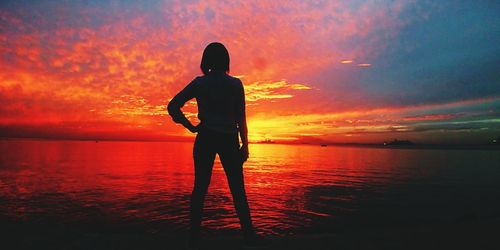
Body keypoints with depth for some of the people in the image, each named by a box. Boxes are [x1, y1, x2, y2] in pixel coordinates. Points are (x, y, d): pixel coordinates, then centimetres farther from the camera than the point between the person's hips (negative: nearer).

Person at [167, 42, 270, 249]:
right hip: (229, 140, -1)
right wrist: (245, 144, 3)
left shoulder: (199, 83, 3)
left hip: (205, 138, 2)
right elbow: (241, 118, -2)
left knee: (200, 187, 6)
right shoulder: (235, 84, -1)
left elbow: (173, 106, -2)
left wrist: (191, 127, 5)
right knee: (237, 189, 5)